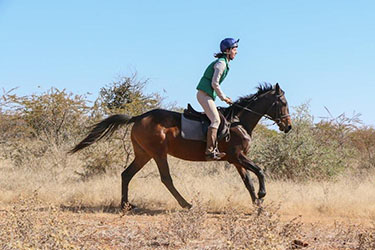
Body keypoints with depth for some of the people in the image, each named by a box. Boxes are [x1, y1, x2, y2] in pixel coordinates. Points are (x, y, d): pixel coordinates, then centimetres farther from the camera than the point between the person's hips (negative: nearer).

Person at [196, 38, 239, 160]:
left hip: (207, 95, 10)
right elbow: (214, 83, -18)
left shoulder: (224, 63, 17)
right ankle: (209, 151, -20)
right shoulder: (221, 63, -13)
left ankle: (214, 149, 5)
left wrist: (223, 97, 14)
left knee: (216, 119, 8)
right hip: (205, 94, -10)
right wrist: (223, 97, -8)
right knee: (215, 120, -16)